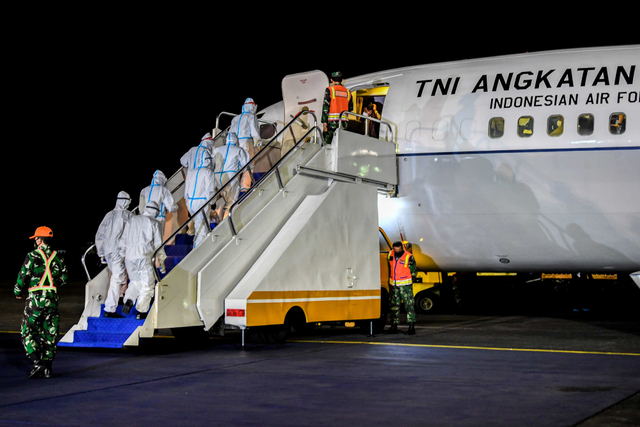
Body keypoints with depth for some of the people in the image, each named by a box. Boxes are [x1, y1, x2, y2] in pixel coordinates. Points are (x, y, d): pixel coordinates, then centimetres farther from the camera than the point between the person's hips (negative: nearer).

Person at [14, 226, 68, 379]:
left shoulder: (32, 256, -8)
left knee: (28, 332, 4)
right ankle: (48, 368, 11)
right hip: (52, 300, 4)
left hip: (35, 299, -4)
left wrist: (18, 292, 11)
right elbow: (64, 278, 12)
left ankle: (37, 363, -11)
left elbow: (23, 276, -6)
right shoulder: (57, 257, 6)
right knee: (50, 334, 10)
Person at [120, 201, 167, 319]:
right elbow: (158, 243, -1)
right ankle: (141, 312, 1)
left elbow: (123, 240, 16)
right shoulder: (154, 223, 0)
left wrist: (122, 255, 23)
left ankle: (128, 301, -7)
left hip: (129, 257, 5)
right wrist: (162, 261, 5)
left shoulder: (132, 220, 15)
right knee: (147, 284, 4)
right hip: (144, 256, -5)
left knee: (135, 282, 18)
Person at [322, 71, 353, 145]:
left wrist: (324, 121, -9)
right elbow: (351, 108, 17)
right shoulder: (347, 92, 13)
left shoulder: (329, 90, -1)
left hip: (332, 121, -4)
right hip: (344, 122, 4)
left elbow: (325, 106, -7)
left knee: (327, 143, -3)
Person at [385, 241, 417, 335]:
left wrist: (409, 282, -2)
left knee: (409, 305, -8)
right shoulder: (390, 254, 4)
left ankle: (411, 327, -7)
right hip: (393, 285, 5)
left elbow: (414, 271, -1)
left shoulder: (409, 257, -12)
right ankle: (394, 326, 19)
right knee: (394, 305, 10)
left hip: (405, 285, -5)